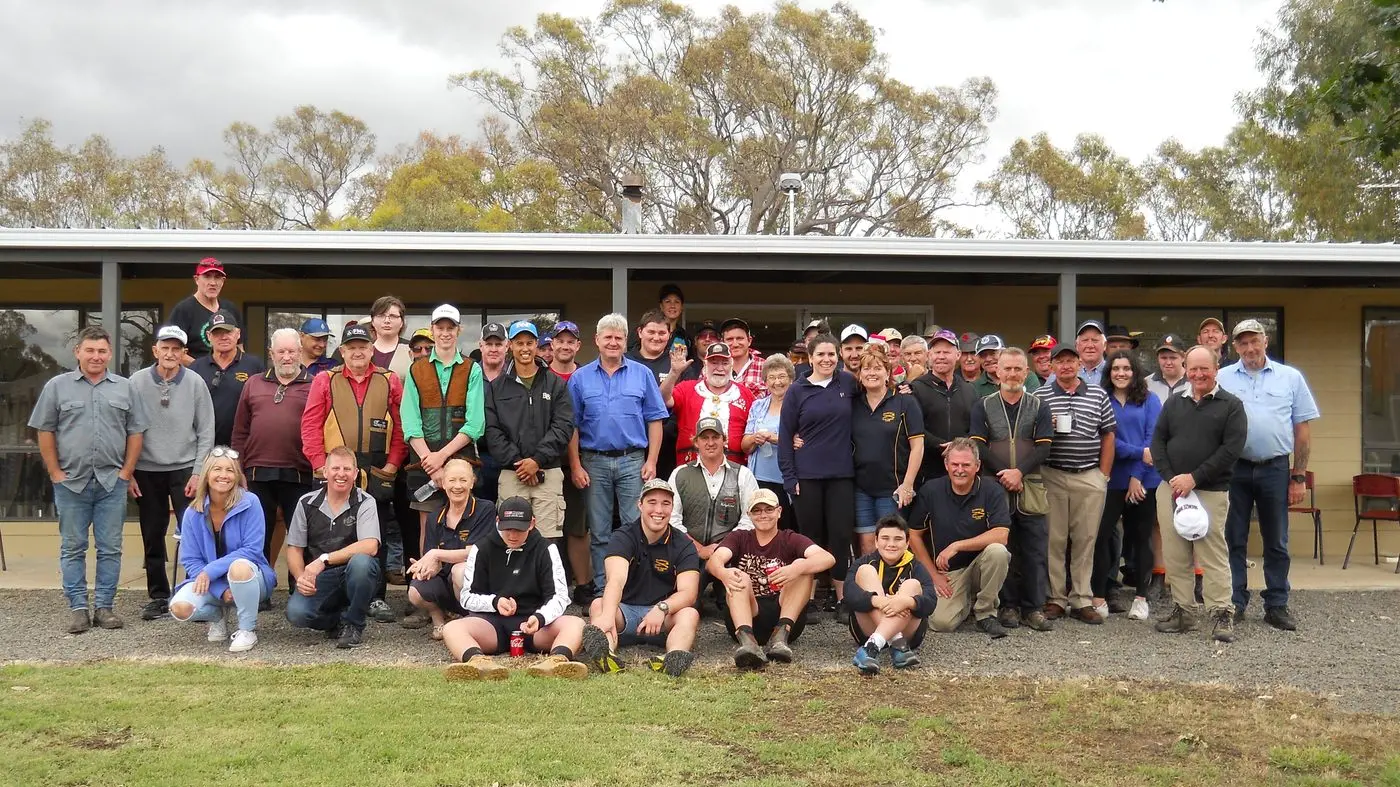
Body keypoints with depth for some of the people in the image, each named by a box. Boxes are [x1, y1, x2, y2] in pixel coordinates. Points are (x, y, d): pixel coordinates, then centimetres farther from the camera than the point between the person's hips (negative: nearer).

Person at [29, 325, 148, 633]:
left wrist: (126, 472, 1)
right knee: (73, 548, 5)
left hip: (112, 483, 1)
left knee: (110, 548, 4)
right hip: (71, 482, -1)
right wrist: (56, 473, -2)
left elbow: (135, 432, 8)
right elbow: (45, 432, 3)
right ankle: (77, 607, 12)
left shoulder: (124, 387, 7)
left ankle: (104, 606, 12)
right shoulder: (57, 386, 3)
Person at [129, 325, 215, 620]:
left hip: (185, 468, -1)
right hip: (147, 471, 1)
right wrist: (128, 472, -1)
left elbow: (206, 431, 0)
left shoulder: (195, 383, -2)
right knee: (152, 538, 9)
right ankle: (158, 596, 19)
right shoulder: (138, 382, -1)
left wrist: (198, 472, -6)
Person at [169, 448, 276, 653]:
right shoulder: (193, 514, -4)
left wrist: (210, 571, -24)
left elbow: (252, 549, -17)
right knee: (180, 608, -26)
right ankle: (217, 616, 12)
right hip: (210, 583, 3)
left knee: (239, 567, -39)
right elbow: (190, 560, -4)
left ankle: (248, 630, -14)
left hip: (251, 578, -3)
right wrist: (221, 590, -19)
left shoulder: (250, 503, -13)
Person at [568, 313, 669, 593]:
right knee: (599, 532, 8)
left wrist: (651, 461, -5)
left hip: (633, 461, -1)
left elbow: (654, 420, 3)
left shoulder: (642, 374, 5)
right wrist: (576, 466, -2)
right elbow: (572, 426, 4)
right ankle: (601, 588, 16)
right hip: (594, 462, 1)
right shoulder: (580, 378, 6)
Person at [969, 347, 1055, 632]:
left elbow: (1043, 448, -1)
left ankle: (1034, 607, 7)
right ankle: (1008, 606, 11)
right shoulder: (983, 406, 9)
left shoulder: (1039, 408, 10)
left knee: (1035, 549, 0)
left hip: (1030, 488, 1)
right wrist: (1002, 475, -12)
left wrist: (1019, 472, -14)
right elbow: (979, 446, -1)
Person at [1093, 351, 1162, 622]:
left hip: (1144, 480, 1)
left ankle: (1141, 597, 15)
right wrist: (1139, 453, -15)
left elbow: (1152, 439, -3)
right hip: (1111, 480, -1)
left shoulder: (1149, 400, 5)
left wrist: (1137, 475, -10)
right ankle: (1099, 596, 1)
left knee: (1141, 537, 8)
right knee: (1102, 534, -6)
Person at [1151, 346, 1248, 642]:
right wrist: (1171, 478, -6)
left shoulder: (1231, 405, 1)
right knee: (1174, 555, 6)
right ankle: (1182, 611, 15)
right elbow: (1158, 442, 9)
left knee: (1213, 555, -6)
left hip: (1211, 492, -4)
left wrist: (1194, 478, -13)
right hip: (1171, 490, 4)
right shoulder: (1174, 404, 13)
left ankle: (1222, 614, 1)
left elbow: (1231, 448, -9)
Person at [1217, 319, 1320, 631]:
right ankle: (1234, 603, 14)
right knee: (1233, 540, 6)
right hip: (1233, 468, 0)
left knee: (1277, 543, 8)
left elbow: (1302, 428, 5)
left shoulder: (1290, 378, 4)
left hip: (1275, 469, 1)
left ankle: (1277, 605, 18)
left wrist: (1299, 477, 2)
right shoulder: (1222, 379, 2)